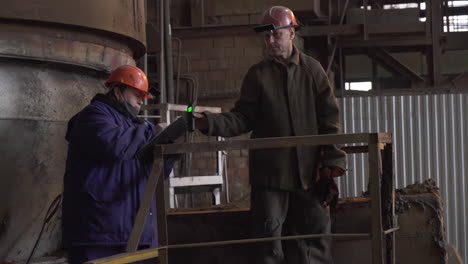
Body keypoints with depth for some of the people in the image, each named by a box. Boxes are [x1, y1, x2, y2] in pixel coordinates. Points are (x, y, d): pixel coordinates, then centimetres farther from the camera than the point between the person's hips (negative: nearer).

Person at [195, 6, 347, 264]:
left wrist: (331, 163, -2)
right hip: (270, 174, -1)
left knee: (315, 242, 7)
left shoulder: (312, 70, 5)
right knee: (269, 243, -1)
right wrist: (211, 123, -17)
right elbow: (243, 118, 0)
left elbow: (329, 120, 4)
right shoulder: (258, 75, 4)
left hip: (309, 174, 1)